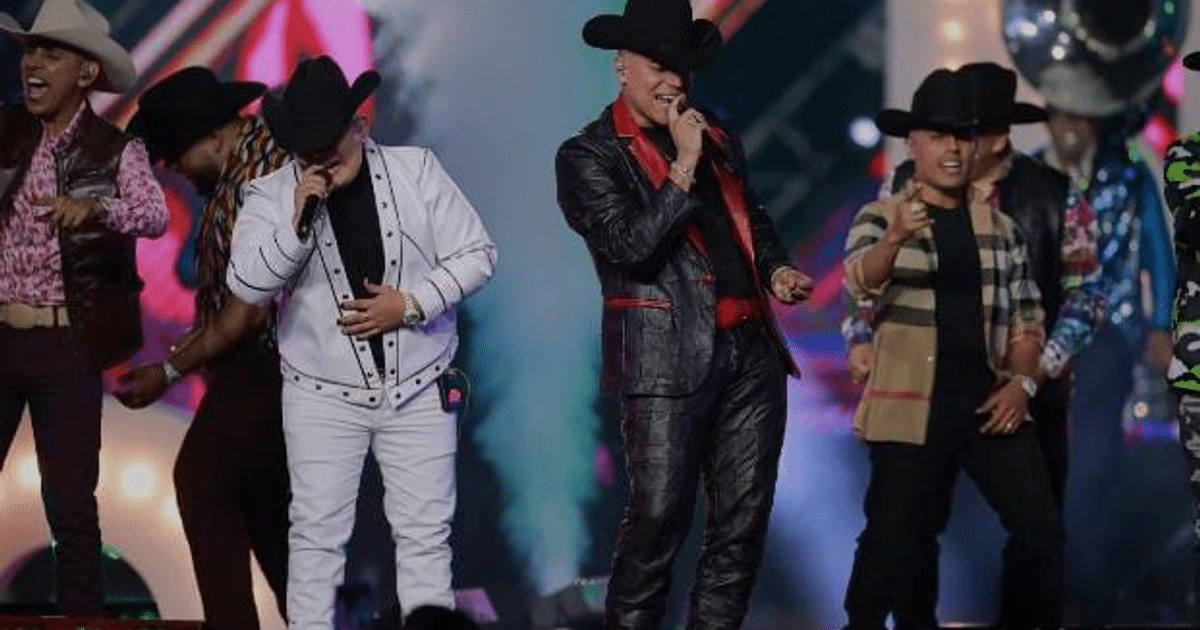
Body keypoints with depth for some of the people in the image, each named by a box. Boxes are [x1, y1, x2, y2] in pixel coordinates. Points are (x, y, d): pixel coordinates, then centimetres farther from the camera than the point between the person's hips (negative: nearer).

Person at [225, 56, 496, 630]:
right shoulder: (271, 197, -4)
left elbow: (475, 254, 0)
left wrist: (411, 303, -13)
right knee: (316, 533, 1)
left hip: (418, 392, 1)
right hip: (324, 398, -1)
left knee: (425, 533, 3)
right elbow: (246, 285, -14)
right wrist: (297, 224, -27)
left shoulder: (417, 171, -2)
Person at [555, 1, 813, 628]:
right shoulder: (588, 155, -2)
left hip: (751, 352, 6)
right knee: (658, 518, -8)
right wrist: (684, 166, -14)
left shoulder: (717, 136, 17)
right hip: (668, 361, -6)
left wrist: (776, 269, 11)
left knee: (743, 519, 5)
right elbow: (631, 246, -14)